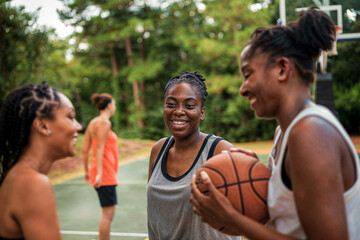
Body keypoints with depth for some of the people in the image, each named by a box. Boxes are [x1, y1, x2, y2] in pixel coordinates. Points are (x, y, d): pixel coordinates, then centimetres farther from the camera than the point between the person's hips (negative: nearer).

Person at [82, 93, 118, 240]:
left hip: (102, 173, 9)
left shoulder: (93, 123, 15)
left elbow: (85, 150, 14)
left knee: (108, 213, 17)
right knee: (108, 214, -5)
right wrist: (99, 173, -21)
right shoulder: (104, 123, -10)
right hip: (105, 173, -9)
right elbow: (99, 149, -18)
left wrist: (87, 172, 19)